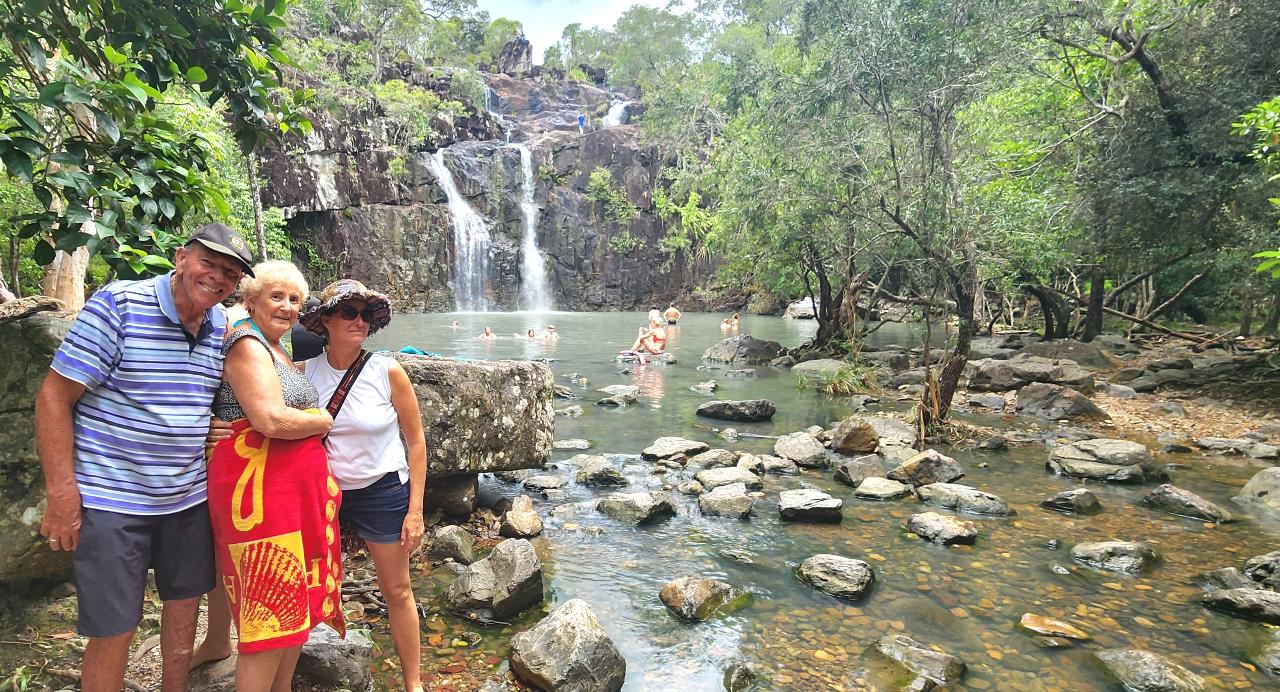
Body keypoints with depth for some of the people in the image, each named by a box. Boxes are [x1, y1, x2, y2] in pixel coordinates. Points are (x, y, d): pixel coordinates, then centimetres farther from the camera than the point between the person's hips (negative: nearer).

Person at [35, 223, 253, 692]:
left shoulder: (221, 324, 2)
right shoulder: (119, 304, -14)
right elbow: (54, 395, -13)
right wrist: (61, 493, -15)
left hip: (188, 497, 6)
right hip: (111, 499, -5)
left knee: (185, 601, 19)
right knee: (113, 631, 4)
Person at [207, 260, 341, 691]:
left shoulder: (276, 349, 19)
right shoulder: (247, 345, -11)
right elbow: (271, 420, -22)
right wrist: (325, 421, -7)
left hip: (296, 489, 10)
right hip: (262, 489, -10)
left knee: (300, 606, 16)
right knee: (273, 612, -4)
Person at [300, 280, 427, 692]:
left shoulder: (388, 372, -13)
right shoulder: (304, 371, -6)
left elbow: (415, 440, -8)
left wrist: (415, 510, -10)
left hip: (382, 491, -2)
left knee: (397, 591, 6)